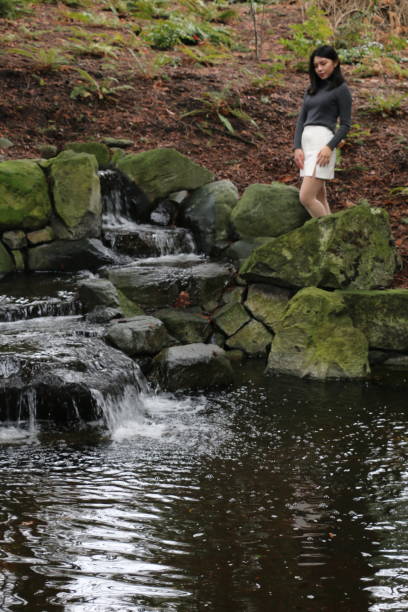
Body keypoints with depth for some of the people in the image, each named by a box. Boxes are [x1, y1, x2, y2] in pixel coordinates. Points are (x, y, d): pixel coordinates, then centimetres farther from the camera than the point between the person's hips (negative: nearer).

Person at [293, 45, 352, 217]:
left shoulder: (341, 89, 0)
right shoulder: (312, 89, 18)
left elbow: (345, 124, -5)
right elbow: (301, 119, 12)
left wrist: (330, 147, -18)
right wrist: (297, 148, -1)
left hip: (323, 142, -8)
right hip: (306, 142, 8)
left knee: (306, 197, -17)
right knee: (319, 198, 8)